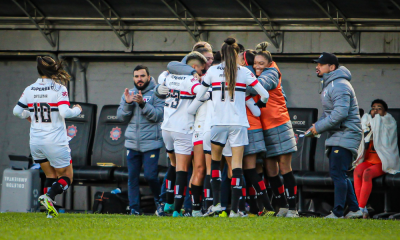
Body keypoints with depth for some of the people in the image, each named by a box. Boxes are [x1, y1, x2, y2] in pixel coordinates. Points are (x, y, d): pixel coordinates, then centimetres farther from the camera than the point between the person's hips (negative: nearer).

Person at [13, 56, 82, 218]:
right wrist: (77, 110, 0)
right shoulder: (59, 89, -12)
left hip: (35, 142, 5)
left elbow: (17, 111, 10)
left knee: (50, 176, 18)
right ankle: (49, 196, -21)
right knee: (66, 177, 6)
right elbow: (65, 113, -20)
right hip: (55, 142, -5)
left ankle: (50, 210, 4)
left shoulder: (29, 90, 3)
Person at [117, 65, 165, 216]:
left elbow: (158, 115, -12)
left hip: (151, 144, -4)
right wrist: (128, 103, -11)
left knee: (150, 176, -8)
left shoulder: (156, 94, -1)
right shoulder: (128, 94, 13)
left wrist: (142, 103, -23)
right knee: (132, 177, 2)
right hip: (132, 143, 4)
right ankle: (134, 209, 8)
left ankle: (159, 202, 17)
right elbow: (121, 116, 7)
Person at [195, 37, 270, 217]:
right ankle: (235, 208, -7)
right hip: (238, 123, -1)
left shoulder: (212, 71, 3)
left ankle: (216, 202, 6)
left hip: (218, 122, 1)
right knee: (237, 164, -1)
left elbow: (198, 96, 9)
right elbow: (264, 94, 1)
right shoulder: (244, 72, 0)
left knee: (215, 160, 18)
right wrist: (258, 105, 22)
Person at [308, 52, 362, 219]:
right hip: (337, 136, 11)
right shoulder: (329, 85, 19)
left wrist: (319, 127, -19)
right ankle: (354, 209, 17)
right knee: (338, 174, 13)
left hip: (345, 135, -11)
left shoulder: (339, 86, -16)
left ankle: (338, 213, -11)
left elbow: (340, 113, -26)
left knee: (338, 173, -12)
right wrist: (316, 126, 7)